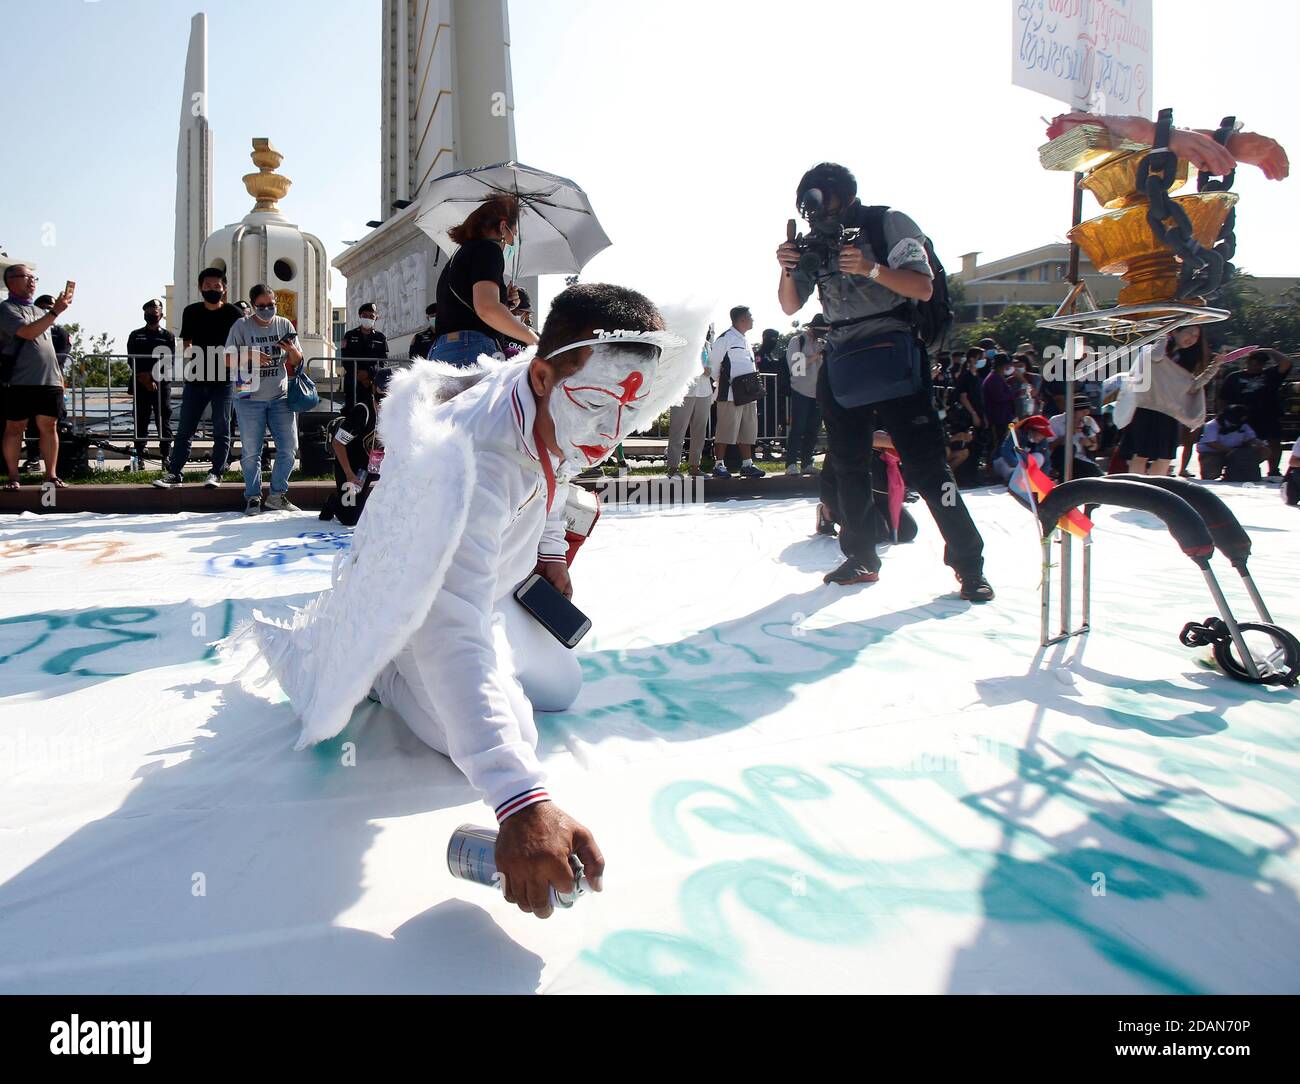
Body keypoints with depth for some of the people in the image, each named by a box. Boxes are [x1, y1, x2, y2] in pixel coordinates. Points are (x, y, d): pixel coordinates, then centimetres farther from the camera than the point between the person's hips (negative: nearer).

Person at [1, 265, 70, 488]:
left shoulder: (39, 311, 21)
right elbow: (28, 333, -17)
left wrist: (59, 374, 19)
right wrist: (55, 312, -21)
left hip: (50, 381, 6)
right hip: (21, 381, -6)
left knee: (49, 427, 3)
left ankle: (51, 474, 7)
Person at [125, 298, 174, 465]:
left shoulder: (168, 336, 10)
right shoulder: (135, 335, 15)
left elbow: (169, 362, 0)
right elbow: (132, 360, 4)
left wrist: (153, 378, -12)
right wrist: (144, 379, -10)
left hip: (162, 385, -1)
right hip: (141, 386, 1)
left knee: (164, 422, -2)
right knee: (141, 422, 1)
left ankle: (166, 457, 1)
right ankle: (139, 457, 4)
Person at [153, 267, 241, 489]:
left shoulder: (232, 314, 0)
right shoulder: (191, 312, 8)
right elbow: (187, 346, 11)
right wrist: (186, 371, 2)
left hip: (223, 380, -2)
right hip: (196, 379, 3)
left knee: (221, 429, 1)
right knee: (185, 428, 4)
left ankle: (216, 473, 10)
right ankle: (175, 472, 9)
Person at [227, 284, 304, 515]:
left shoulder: (284, 325, 7)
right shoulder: (241, 327, 0)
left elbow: (297, 362, 9)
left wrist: (292, 351, -13)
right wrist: (250, 356, -19)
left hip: (280, 396, 3)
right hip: (249, 398, -2)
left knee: (289, 447, 1)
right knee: (251, 452, 0)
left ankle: (277, 495, 16)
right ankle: (253, 497, 13)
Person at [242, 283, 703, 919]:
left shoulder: (559, 400, -20)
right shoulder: (472, 465, -45)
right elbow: (454, 639, -54)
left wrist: (550, 550, 11)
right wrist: (520, 802, -62)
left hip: (493, 582, 7)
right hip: (417, 596, -7)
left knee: (561, 688, 16)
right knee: (507, 734, -20)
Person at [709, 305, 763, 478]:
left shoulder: (745, 340, 20)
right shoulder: (725, 338, -7)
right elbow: (713, 364, -7)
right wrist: (721, 382, -2)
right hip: (730, 394, -9)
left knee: (747, 431, 9)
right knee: (725, 431, -7)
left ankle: (747, 464, 14)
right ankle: (719, 465, -1)